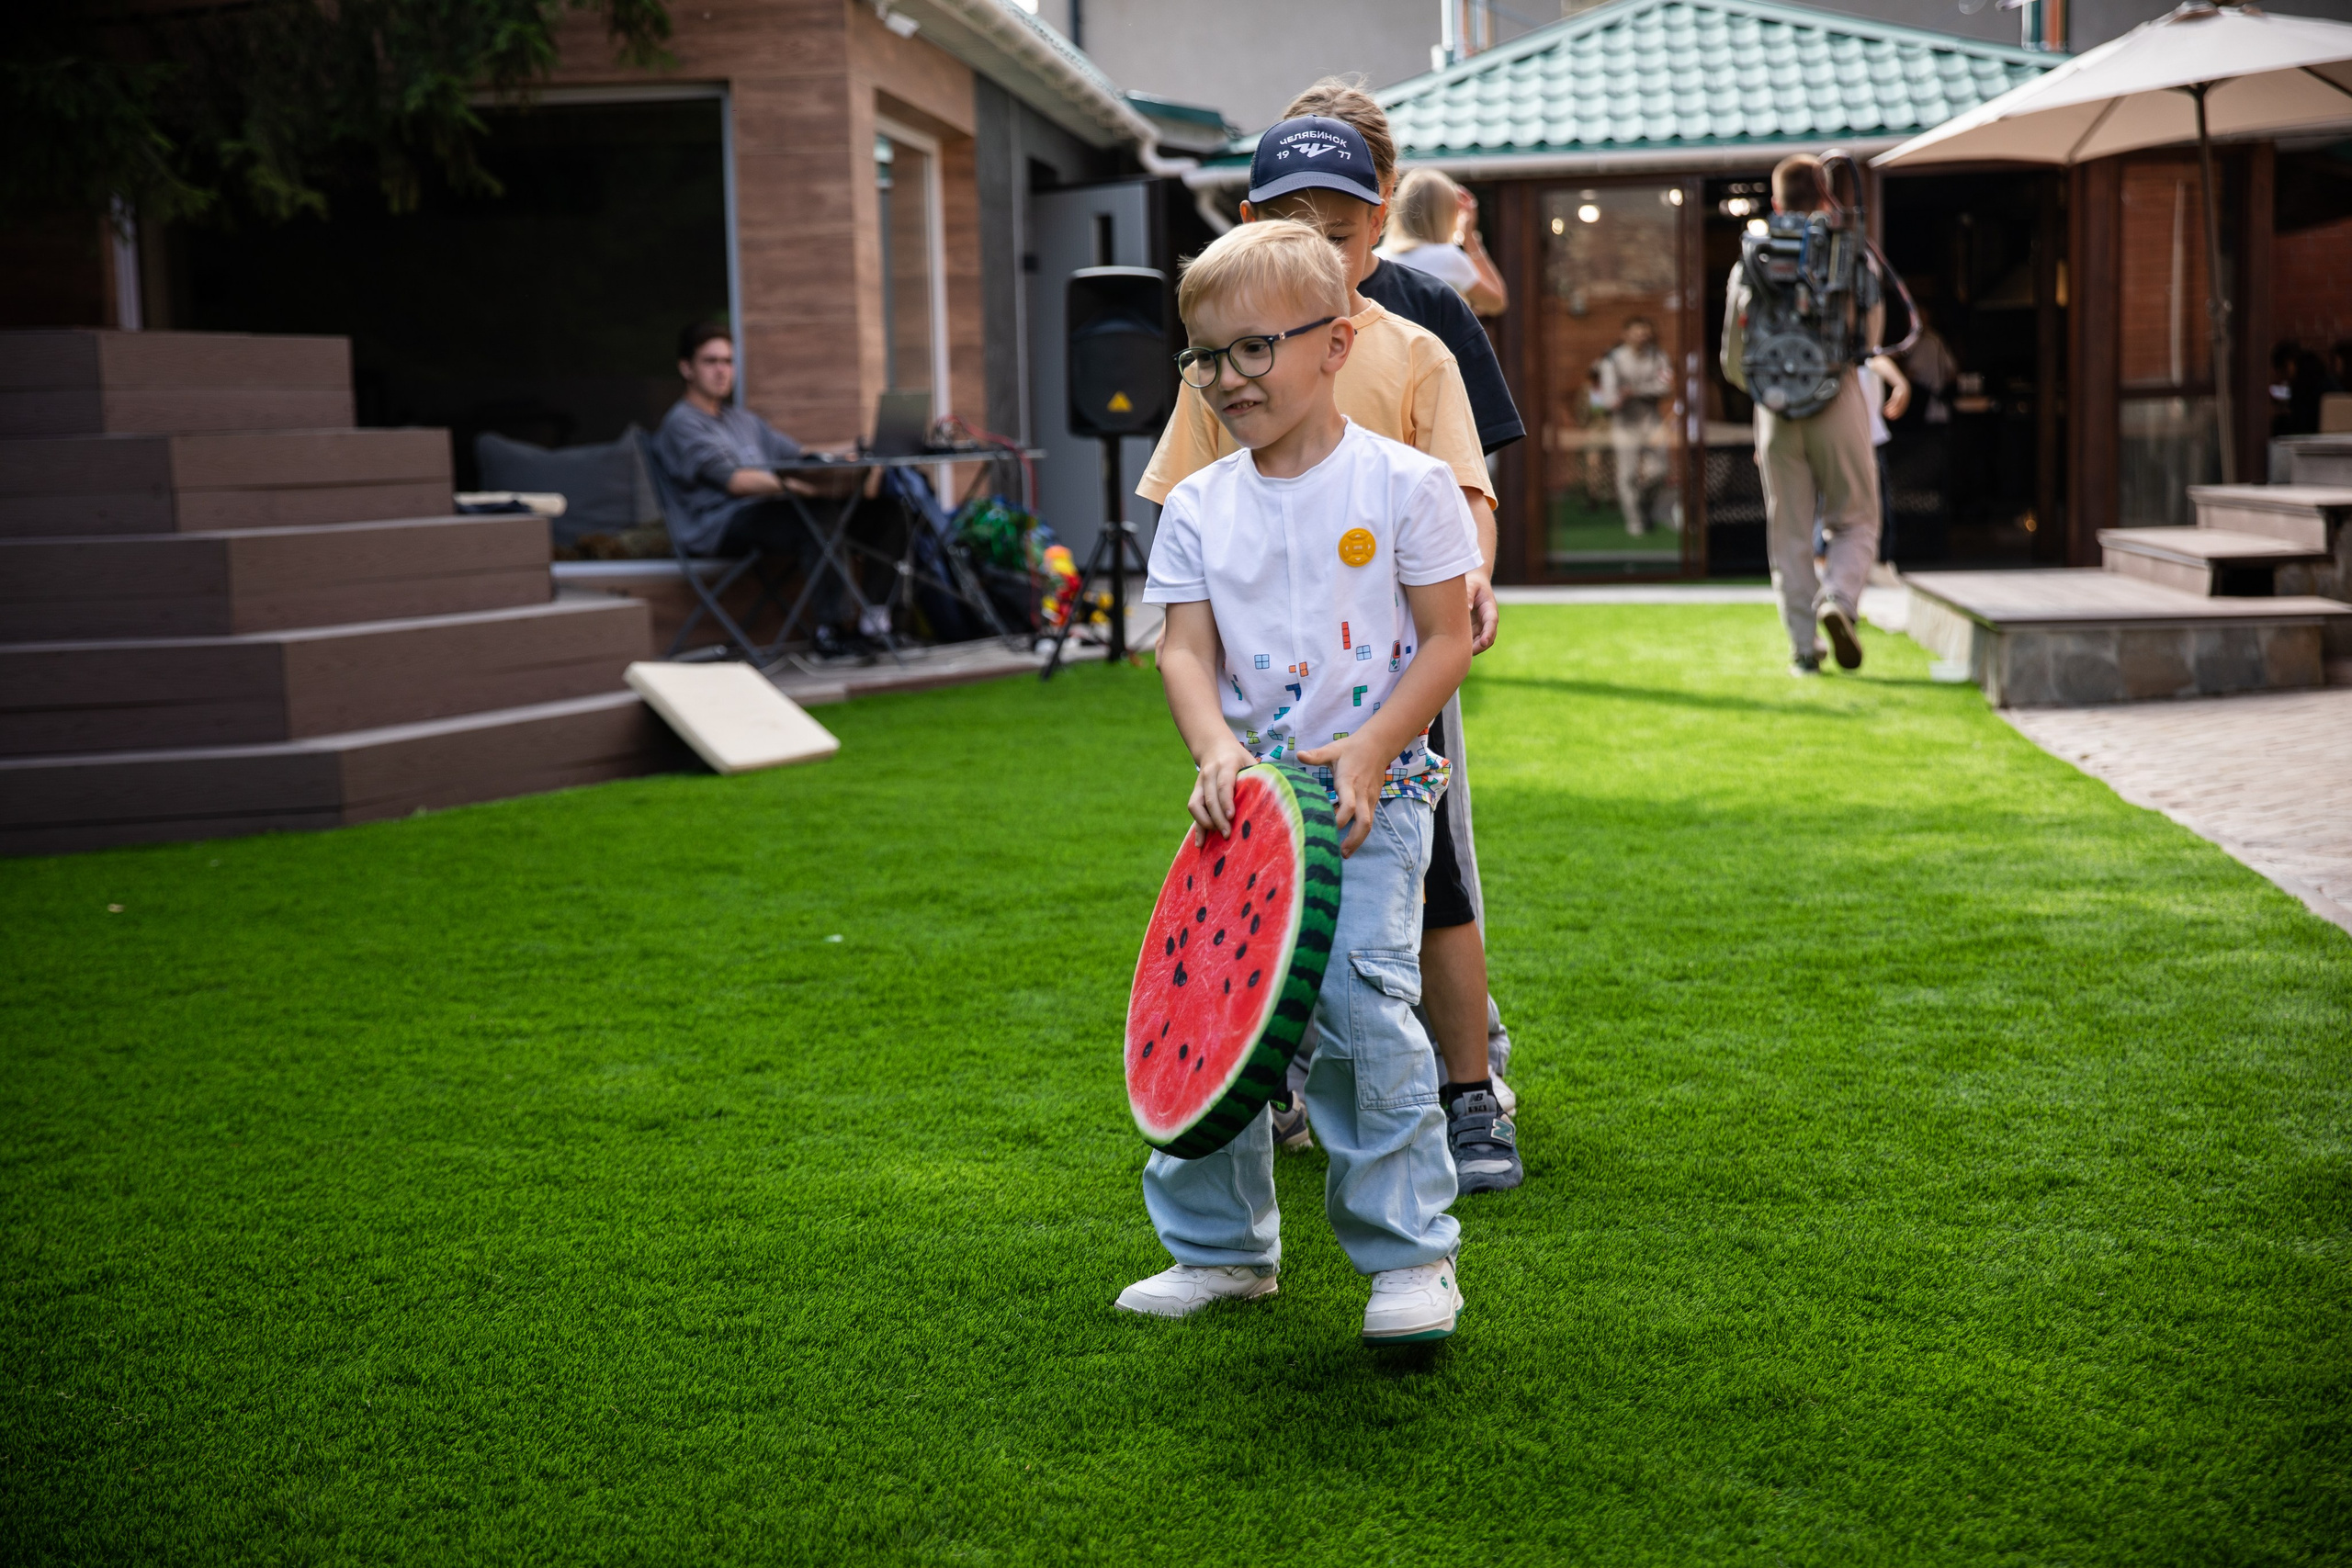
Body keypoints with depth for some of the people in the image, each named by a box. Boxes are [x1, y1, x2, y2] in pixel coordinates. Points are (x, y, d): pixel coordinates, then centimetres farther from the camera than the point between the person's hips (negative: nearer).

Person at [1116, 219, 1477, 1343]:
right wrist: (1214, 749, -18)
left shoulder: (1405, 485, -4)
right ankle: (1220, 1247, 20)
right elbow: (1186, 647, 2)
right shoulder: (1198, 507, 6)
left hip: (1373, 796, -4)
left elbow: (1447, 641, -3)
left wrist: (1368, 753, -15)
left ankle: (1411, 1251, -2)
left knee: (1359, 999, -17)